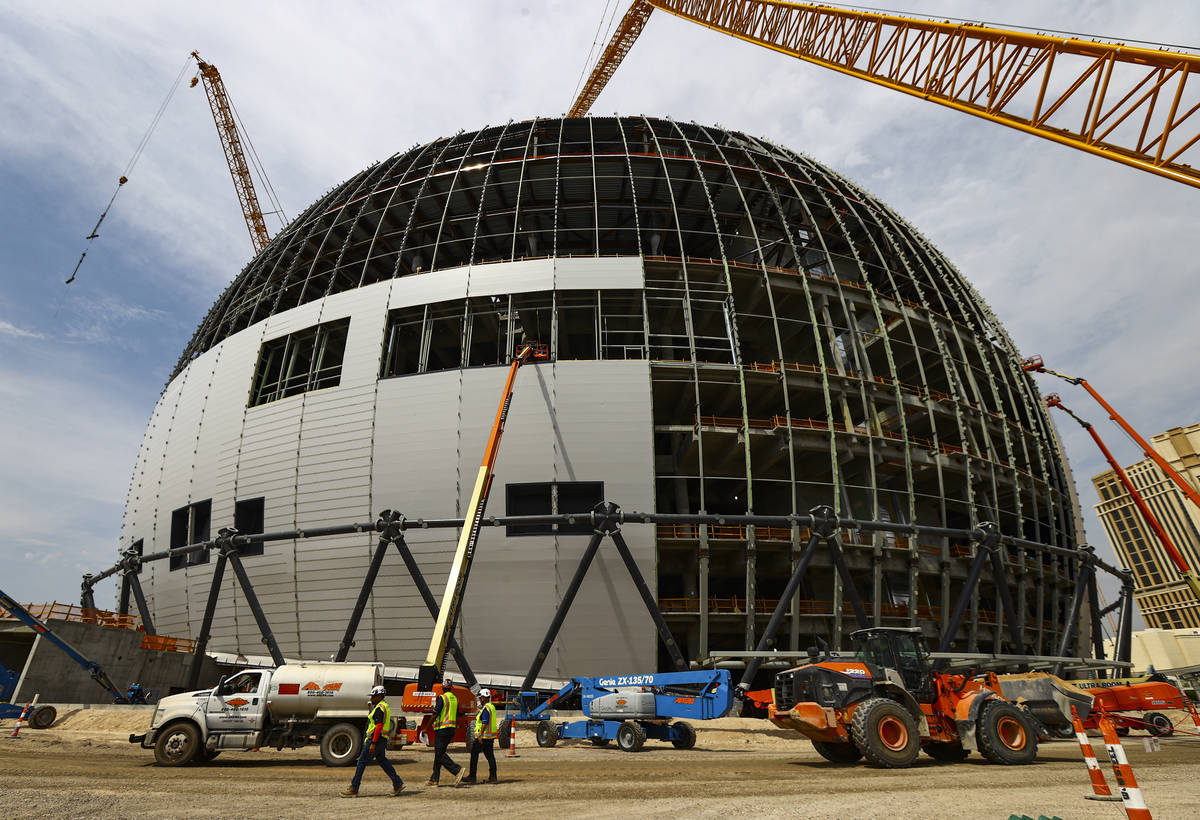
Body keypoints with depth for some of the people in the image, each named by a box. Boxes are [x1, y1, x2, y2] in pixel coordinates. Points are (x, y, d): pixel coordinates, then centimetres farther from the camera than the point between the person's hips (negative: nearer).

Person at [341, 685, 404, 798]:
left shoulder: (380, 707, -15)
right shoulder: (384, 706, 17)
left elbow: (379, 726, -22)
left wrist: (373, 743, -23)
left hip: (376, 739, -10)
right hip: (382, 740, 10)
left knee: (362, 761, -3)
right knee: (382, 761, 13)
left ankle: (353, 789, 3)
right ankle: (398, 784, 11)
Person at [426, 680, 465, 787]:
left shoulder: (442, 698, -12)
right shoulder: (455, 699, 12)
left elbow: (435, 714, -15)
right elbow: (457, 715, 16)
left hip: (442, 729, -8)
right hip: (451, 729, 8)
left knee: (440, 754, -6)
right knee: (439, 753, 14)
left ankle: (458, 770, -17)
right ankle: (434, 779, 16)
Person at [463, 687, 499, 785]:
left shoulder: (485, 708, -15)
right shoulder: (492, 706, 14)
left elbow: (485, 723, -23)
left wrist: (480, 735, -23)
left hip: (484, 736, -9)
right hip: (491, 736, 9)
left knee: (474, 754, 0)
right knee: (490, 755, 9)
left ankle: (472, 777, 2)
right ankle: (493, 777, 8)